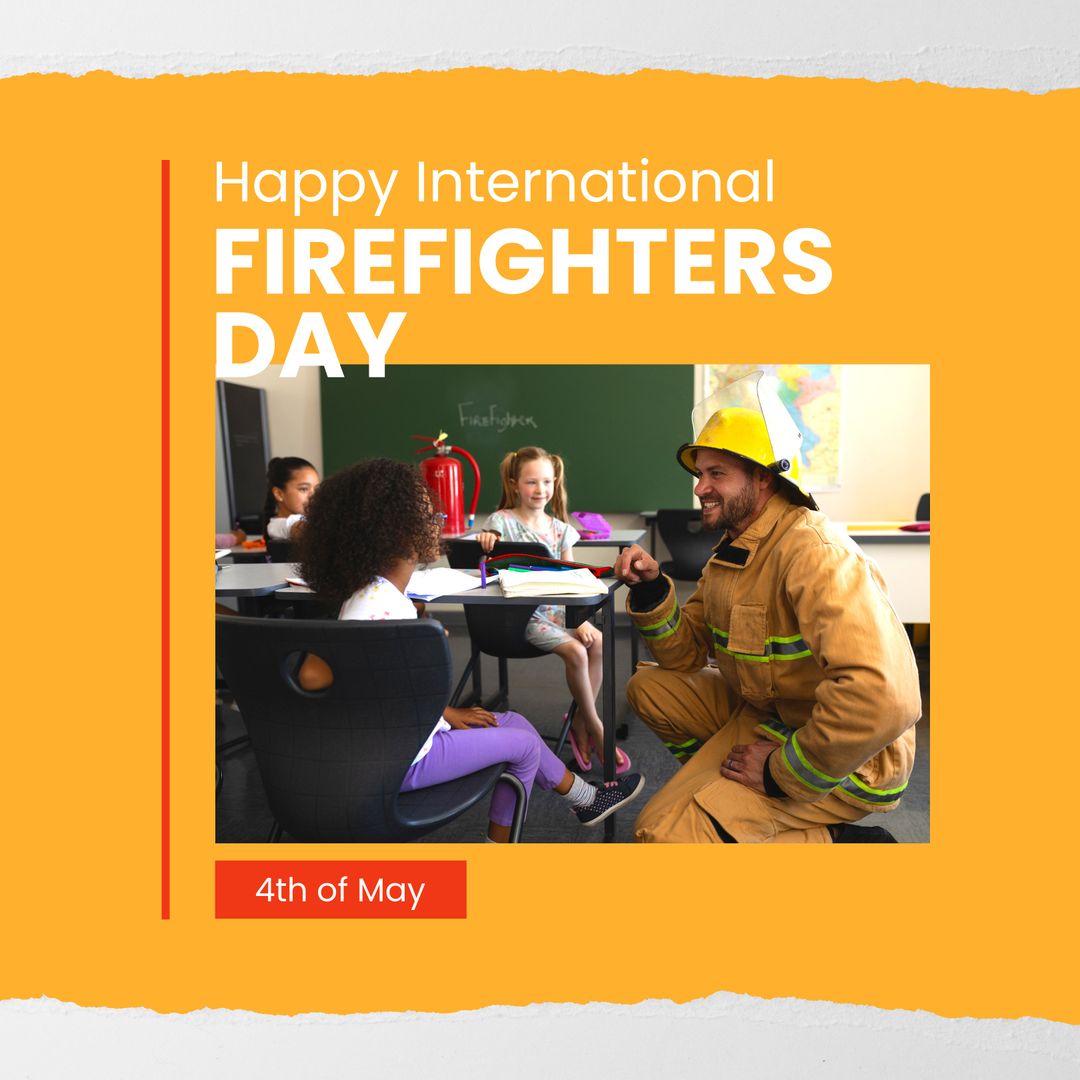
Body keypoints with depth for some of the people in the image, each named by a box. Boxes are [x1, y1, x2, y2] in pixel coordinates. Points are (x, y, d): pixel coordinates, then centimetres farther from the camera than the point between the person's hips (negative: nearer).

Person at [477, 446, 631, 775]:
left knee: (598, 642, -19)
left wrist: (581, 619, -8)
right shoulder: (503, 521, -6)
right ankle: (595, 727, -5)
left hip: (555, 606, 5)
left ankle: (580, 724, -5)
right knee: (575, 651, -24)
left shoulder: (559, 529, 7)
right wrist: (485, 540, -35)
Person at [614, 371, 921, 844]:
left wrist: (781, 774, -25)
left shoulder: (814, 552, -26)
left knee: (663, 830, -18)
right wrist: (651, 589, -9)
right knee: (649, 686, 9)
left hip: (845, 757, -9)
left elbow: (883, 699, -37)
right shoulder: (731, 549, 6)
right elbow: (686, 654, 9)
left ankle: (842, 841, -4)